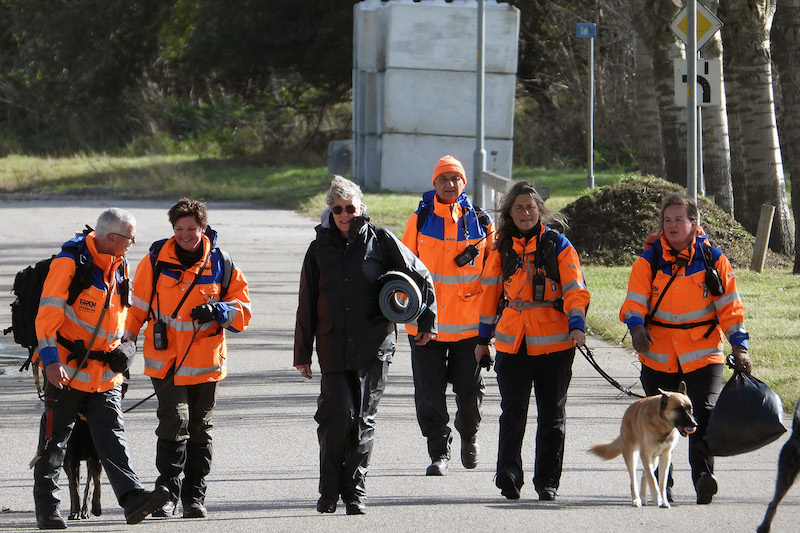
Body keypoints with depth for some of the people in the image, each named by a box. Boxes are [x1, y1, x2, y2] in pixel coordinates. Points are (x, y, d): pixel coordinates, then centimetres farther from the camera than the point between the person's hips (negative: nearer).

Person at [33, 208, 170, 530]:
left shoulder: (118, 266, 10)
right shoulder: (70, 262, -13)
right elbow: (48, 313, -17)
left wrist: (123, 347, 14)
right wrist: (50, 358, -25)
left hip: (106, 370, 6)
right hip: (67, 368, -6)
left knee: (112, 435, -7)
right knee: (55, 439, 4)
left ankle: (133, 498, -20)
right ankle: (47, 508, 12)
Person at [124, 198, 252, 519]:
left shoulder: (220, 264, 1)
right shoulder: (156, 261, -1)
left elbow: (243, 309, 6)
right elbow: (137, 305, 10)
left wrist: (218, 311, -13)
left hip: (205, 361, 2)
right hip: (165, 358, -2)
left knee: (200, 430, 8)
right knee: (174, 422, -14)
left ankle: (194, 496, 17)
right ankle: (168, 492, -6)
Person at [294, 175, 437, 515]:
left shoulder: (379, 241, 2)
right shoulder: (320, 248, 9)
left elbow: (421, 276, 9)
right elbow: (307, 304, 11)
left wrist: (427, 320, 7)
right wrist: (302, 353, 9)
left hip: (374, 346, -1)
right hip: (333, 346, 1)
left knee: (363, 419, 1)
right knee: (337, 413, -10)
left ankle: (354, 491, 8)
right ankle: (329, 490, 1)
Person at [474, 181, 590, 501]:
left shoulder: (557, 245, 1)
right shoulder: (501, 249, 10)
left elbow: (574, 289, -3)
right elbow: (490, 293, 17)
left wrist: (576, 326, -17)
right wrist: (483, 338, 18)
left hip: (553, 342, -1)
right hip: (512, 341, 1)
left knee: (551, 415, 5)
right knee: (513, 410, -12)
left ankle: (547, 482, 13)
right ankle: (509, 476, -18)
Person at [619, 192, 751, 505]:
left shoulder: (712, 259, 1)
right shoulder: (649, 261, 2)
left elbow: (729, 307, 4)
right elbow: (634, 302, -3)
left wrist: (739, 347, -3)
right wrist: (637, 327, -24)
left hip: (703, 354, -2)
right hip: (658, 357, 2)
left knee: (705, 413, -19)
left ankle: (703, 475, -25)